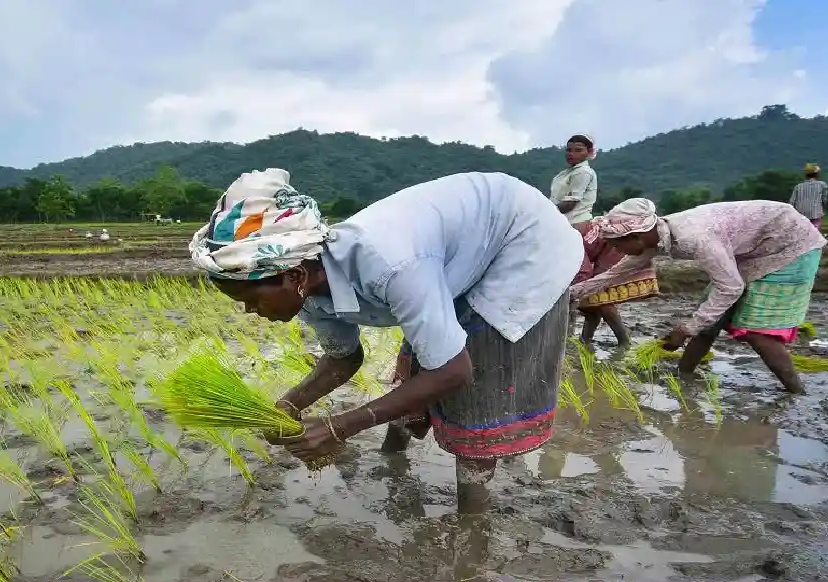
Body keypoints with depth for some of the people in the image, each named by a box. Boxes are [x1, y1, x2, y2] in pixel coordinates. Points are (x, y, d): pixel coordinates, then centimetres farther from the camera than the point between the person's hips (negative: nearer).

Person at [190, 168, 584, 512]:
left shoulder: (385, 263, -42)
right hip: (476, 245, 7)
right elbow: (344, 357, 5)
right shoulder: (312, 288, -14)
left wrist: (340, 428, -30)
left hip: (527, 239, -7)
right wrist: (289, 405, -13)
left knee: (483, 387, -5)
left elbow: (452, 371, -33)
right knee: (418, 362, 14)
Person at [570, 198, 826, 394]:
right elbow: (617, 273, 5)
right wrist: (571, 292, 6)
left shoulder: (692, 237, -36)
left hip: (791, 245, -8)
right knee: (710, 320, 7)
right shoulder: (656, 236, -8)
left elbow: (729, 288, -27)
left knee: (754, 331, -11)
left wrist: (686, 329, -22)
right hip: (752, 249, 9)